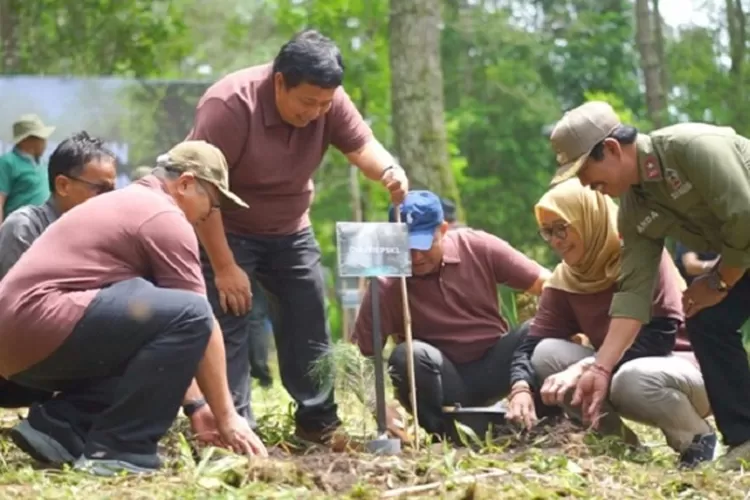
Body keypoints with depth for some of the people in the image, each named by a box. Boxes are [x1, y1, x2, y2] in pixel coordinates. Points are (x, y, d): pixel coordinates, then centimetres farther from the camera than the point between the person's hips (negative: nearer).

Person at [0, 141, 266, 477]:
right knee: (188, 315, -16)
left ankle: (57, 426, 8)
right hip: (43, 324, -11)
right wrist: (226, 417, 3)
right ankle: (118, 450, -13)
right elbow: (198, 319, -3)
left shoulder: (128, 204, 28)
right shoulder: (166, 218, -3)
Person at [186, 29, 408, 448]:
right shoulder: (229, 105, -31)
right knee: (228, 327, -12)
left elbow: (362, 145, -21)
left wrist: (390, 171, -46)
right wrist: (224, 267, -27)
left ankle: (319, 421, 16)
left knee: (309, 322, 6)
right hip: (224, 230, -5)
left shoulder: (329, 102, -15)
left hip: (289, 230, 6)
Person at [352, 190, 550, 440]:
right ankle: (445, 434, -16)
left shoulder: (477, 247, -9)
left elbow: (548, 285, -10)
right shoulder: (386, 286, -15)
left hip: (495, 366, 2)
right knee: (409, 355, -32)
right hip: (446, 383, -1)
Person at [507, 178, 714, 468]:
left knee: (633, 379, -38)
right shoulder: (564, 281, 1)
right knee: (546, 354, -15)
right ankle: (617, 440, -5)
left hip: (689, 369, -6)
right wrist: (521, 388, -29)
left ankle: (697, 439, -9)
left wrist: (585, 368, -33)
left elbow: (660, 335, -26)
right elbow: (533, 344, -6)